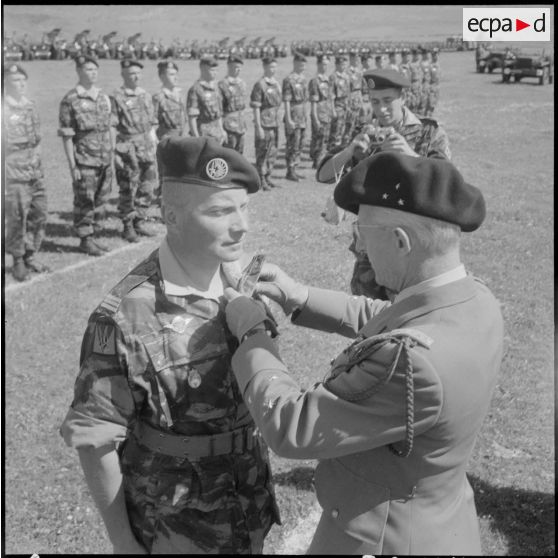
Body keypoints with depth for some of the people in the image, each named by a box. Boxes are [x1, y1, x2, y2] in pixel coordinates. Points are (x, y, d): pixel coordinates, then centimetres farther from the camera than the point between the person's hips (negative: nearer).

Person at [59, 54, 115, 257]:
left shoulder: (104, 97, 10)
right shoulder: (70, 100, -8)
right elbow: (66, 136, -9)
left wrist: (113, 155, 12)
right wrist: (72, 166, -12)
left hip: (106, 160, 6)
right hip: (85, 162, -6)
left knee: (101, 200, 11)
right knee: (84, 202, 2)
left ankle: (94, 236, 23)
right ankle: (85, 239, 13)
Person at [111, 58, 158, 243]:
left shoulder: (146, 95, 12)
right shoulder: (116, 98, -6)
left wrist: (154, 145, 12)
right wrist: (115, 153, -14)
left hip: (147, 147, 6)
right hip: (128, 149, -6)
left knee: (147, 188, 9)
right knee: (128, 191, 1)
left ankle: (140, 222, 23)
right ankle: (128, 227, 11)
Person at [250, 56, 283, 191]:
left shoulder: (276, 84, 12)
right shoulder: (260, 85, -11)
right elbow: (255, 108, -14)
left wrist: (278, 122, 17)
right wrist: (258, 127, -18)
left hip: (275, 124, 8)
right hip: (264, 124, -7)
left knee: (273, 152, 12)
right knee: (263, 153, -1)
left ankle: (268, 177, 22)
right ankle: (261, 180, 7)